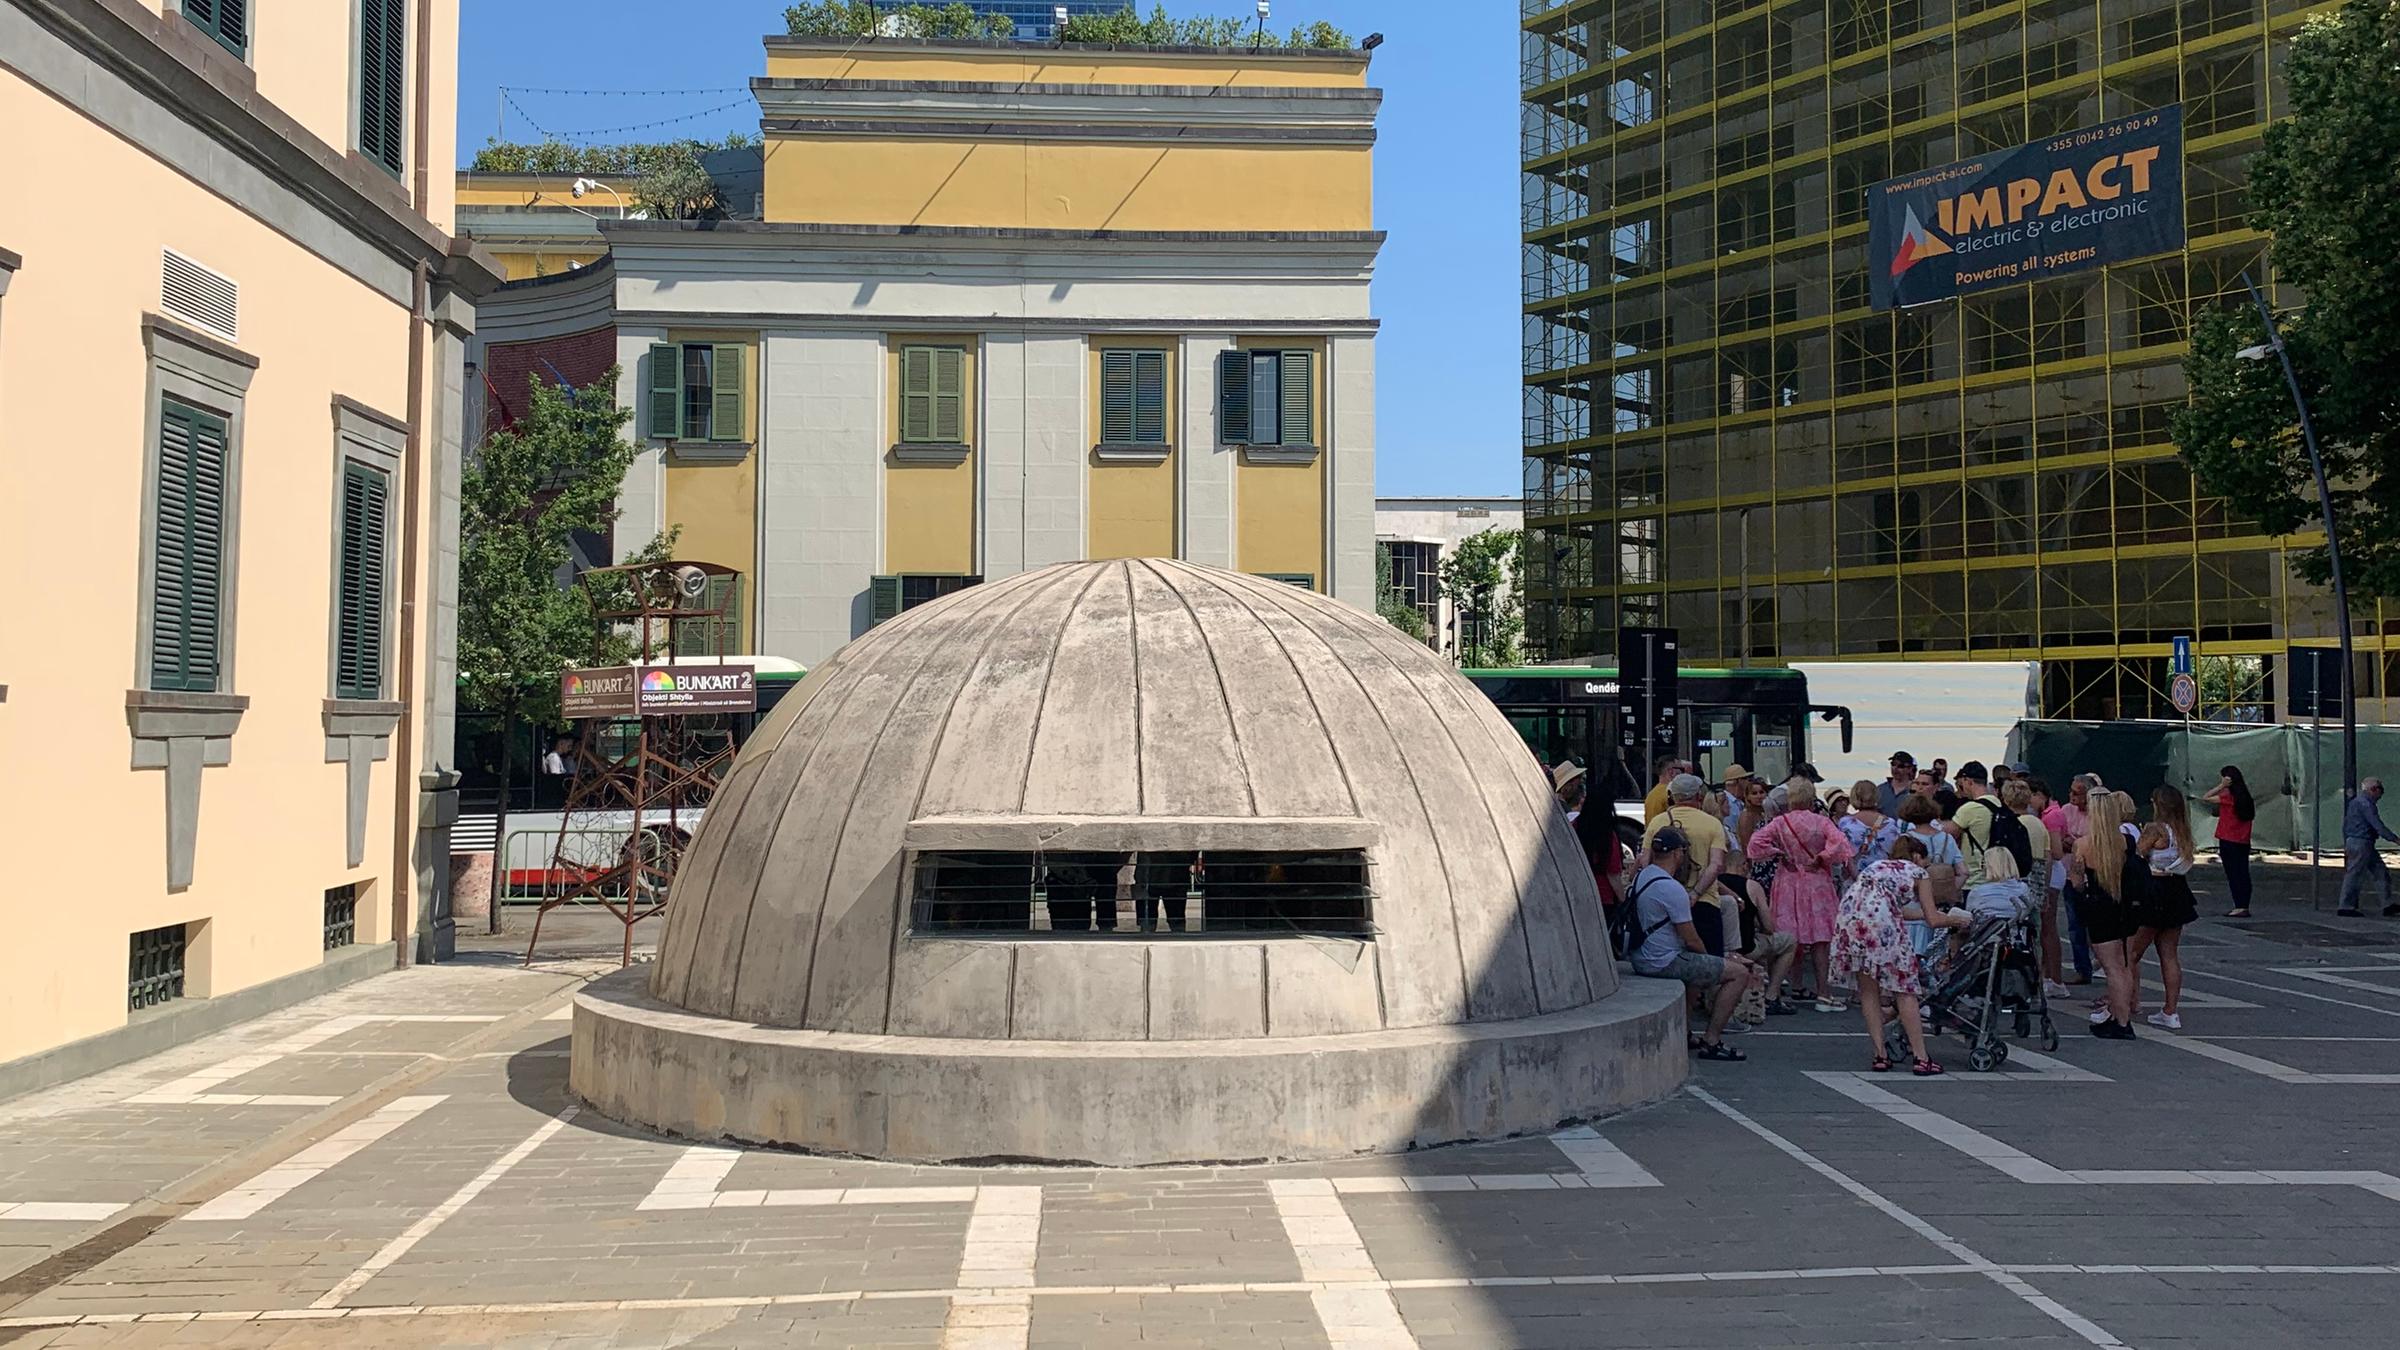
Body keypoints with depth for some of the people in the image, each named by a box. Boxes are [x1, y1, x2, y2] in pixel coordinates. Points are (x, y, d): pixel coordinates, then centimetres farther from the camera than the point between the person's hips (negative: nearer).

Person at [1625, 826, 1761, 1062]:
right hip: (1665, 962, -10)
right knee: (1739, 973, -6)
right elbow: (1691, 940, -15)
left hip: (1641, 960, 10)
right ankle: (1711, 1042, -3)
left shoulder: (1640, 878, 8)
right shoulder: (1672, 888, -21)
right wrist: (1706, 956, 4)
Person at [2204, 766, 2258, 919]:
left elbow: (2205, 797, -13)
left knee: (2233, 874, -3)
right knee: (2243, 873, 8)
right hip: (2244, 842, 7)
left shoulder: (2228, 797, -14)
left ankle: (2240, 907, -6)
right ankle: (2244, 907, 12)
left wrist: (2221, 786, -12)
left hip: (2228, 842, -7)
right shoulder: (2246, 798, 7)